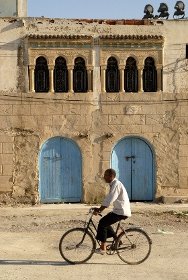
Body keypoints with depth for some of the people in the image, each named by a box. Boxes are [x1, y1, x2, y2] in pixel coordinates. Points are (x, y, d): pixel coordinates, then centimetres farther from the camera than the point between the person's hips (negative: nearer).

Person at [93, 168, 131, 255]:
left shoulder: (116, 184, -18)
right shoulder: (113, 184, 14)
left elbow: (109, 200, -24)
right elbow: (108, 199, 19)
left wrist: (99, 210, -22)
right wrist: (99, 209, 13)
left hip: (121, 212, -10)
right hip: (119, 210, 10)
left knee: (102, 223, -13)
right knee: (105, 222, 16)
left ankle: (103, 248, -9)